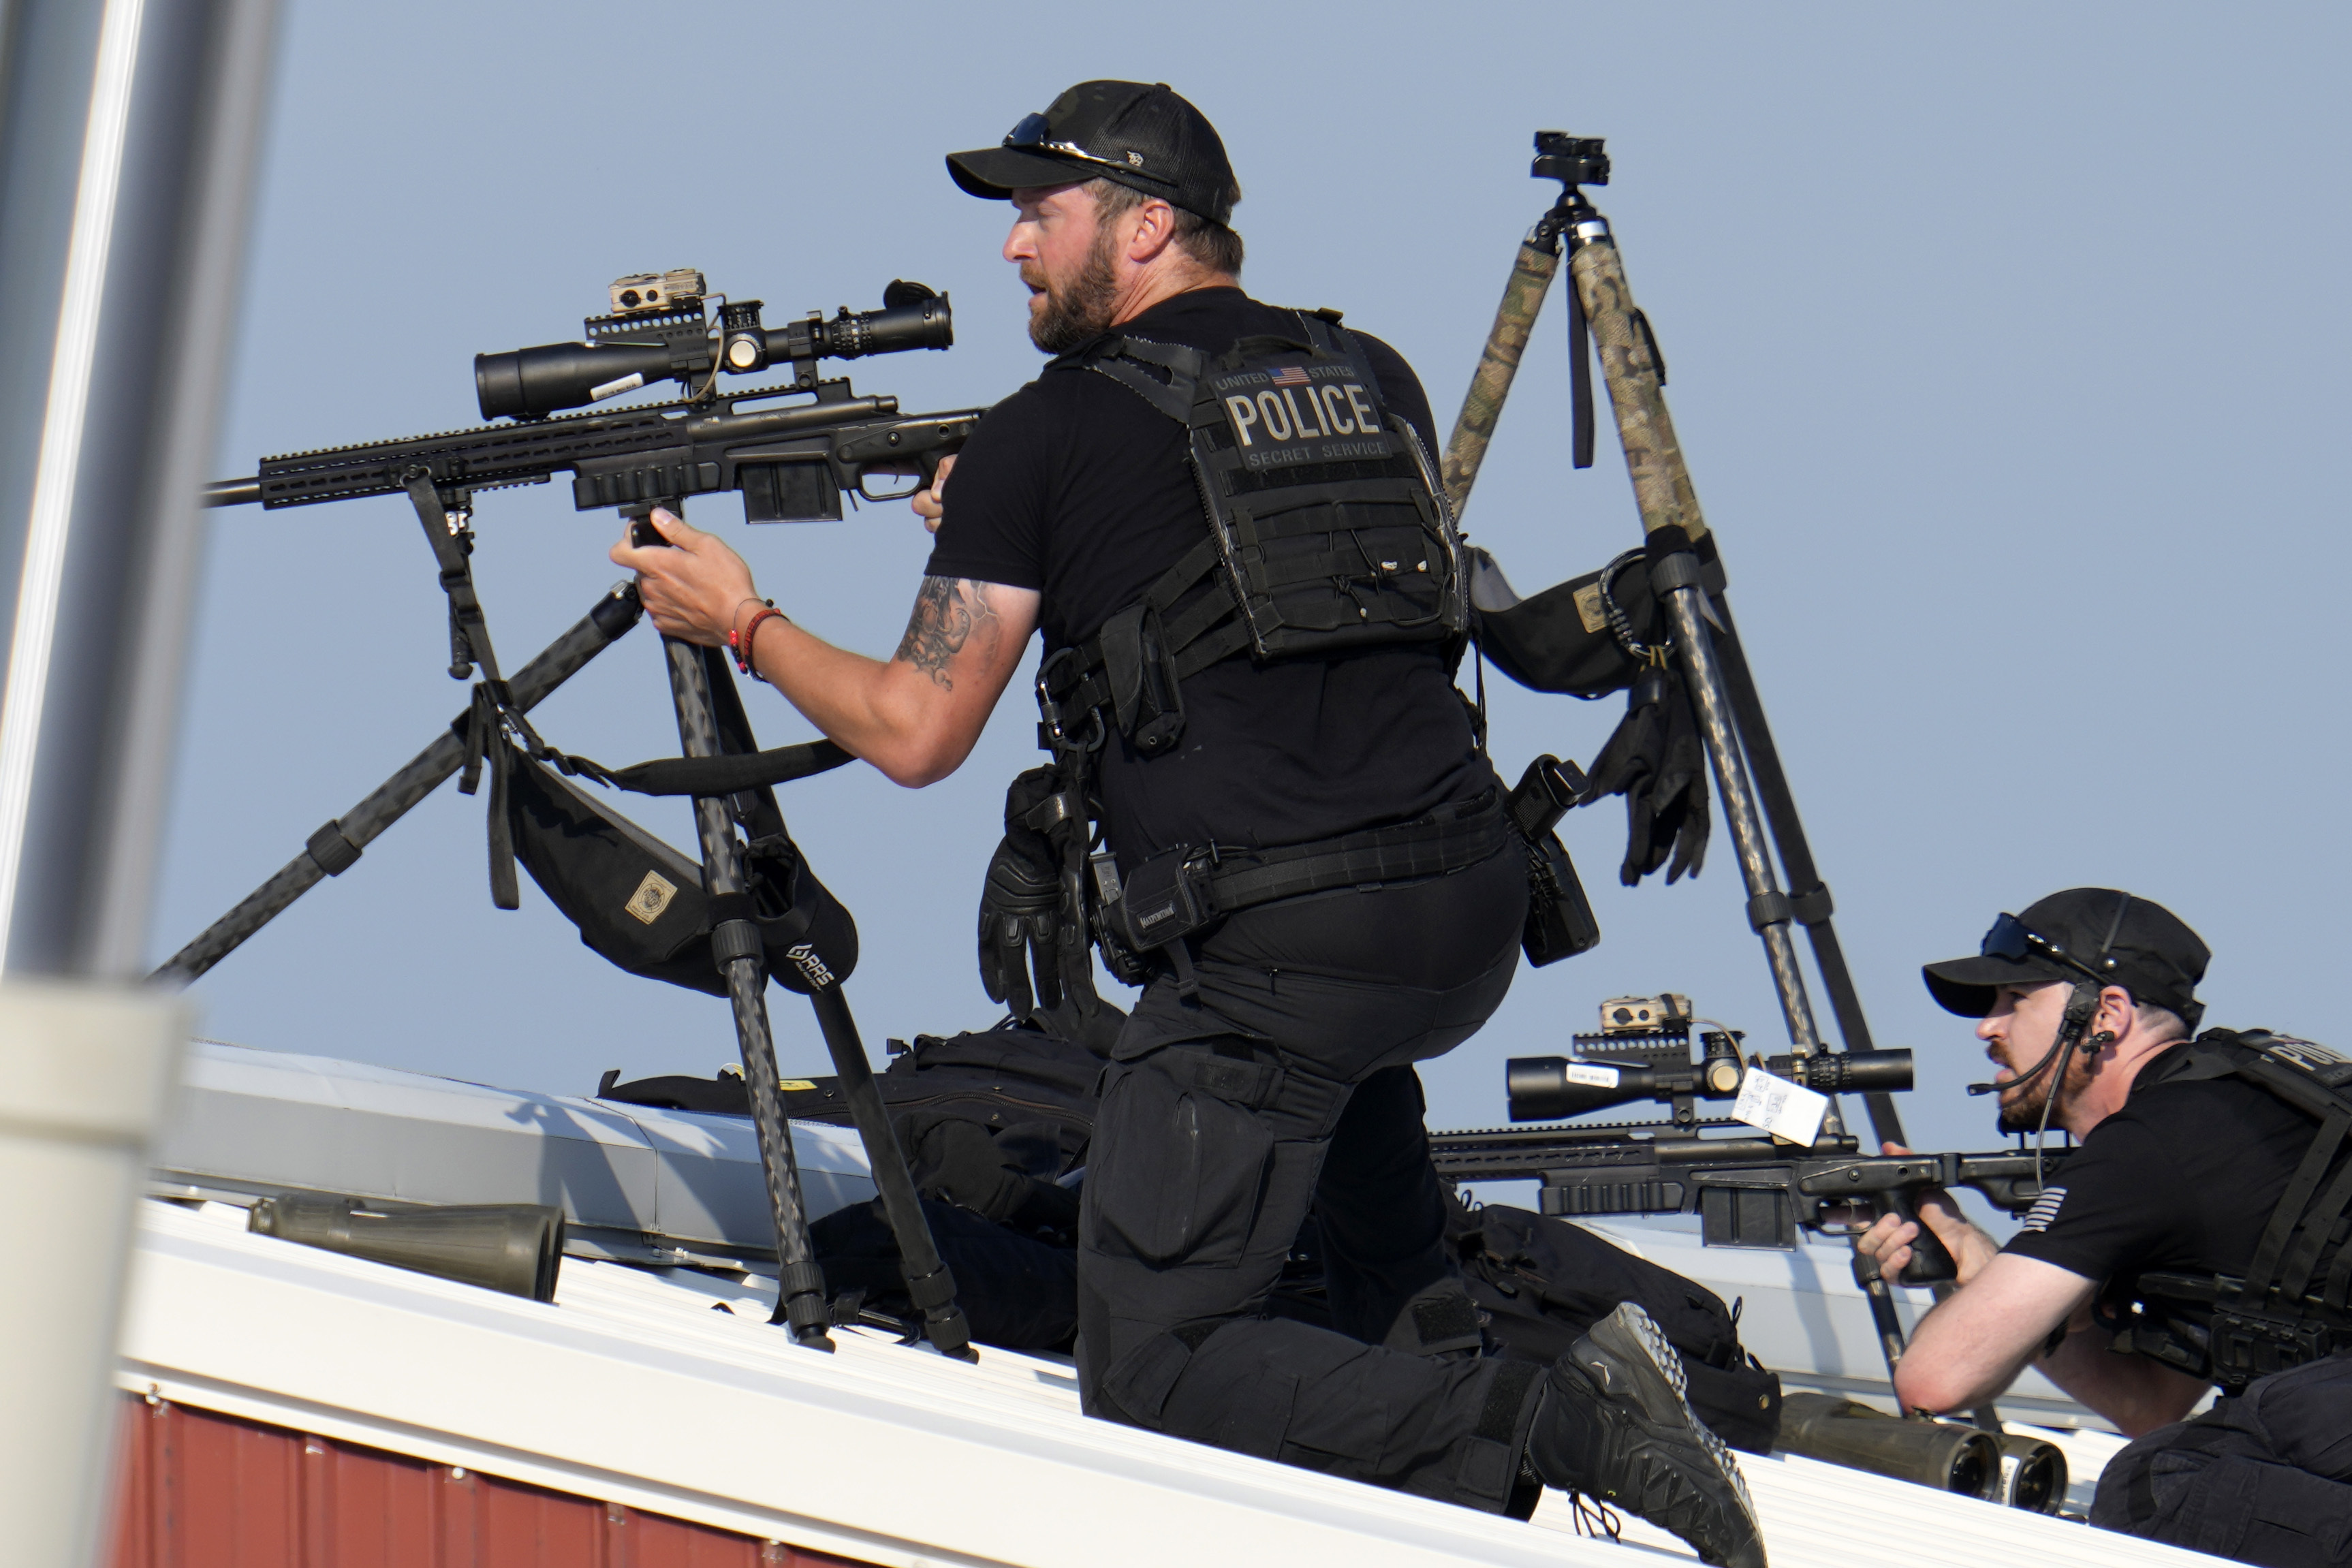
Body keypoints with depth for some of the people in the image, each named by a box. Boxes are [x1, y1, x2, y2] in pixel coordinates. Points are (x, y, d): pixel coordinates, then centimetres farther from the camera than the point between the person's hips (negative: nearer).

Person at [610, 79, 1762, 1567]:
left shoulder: (1046, 437, 1)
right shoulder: (1375, 380, 17)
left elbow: (914, 733, 4)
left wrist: (742, 622, 22)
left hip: (1272, 954, -7)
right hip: (1478, 925, 7)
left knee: (1152, 1373, 0)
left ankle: (1554, 1424, -19)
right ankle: (1431, 1338, 29)